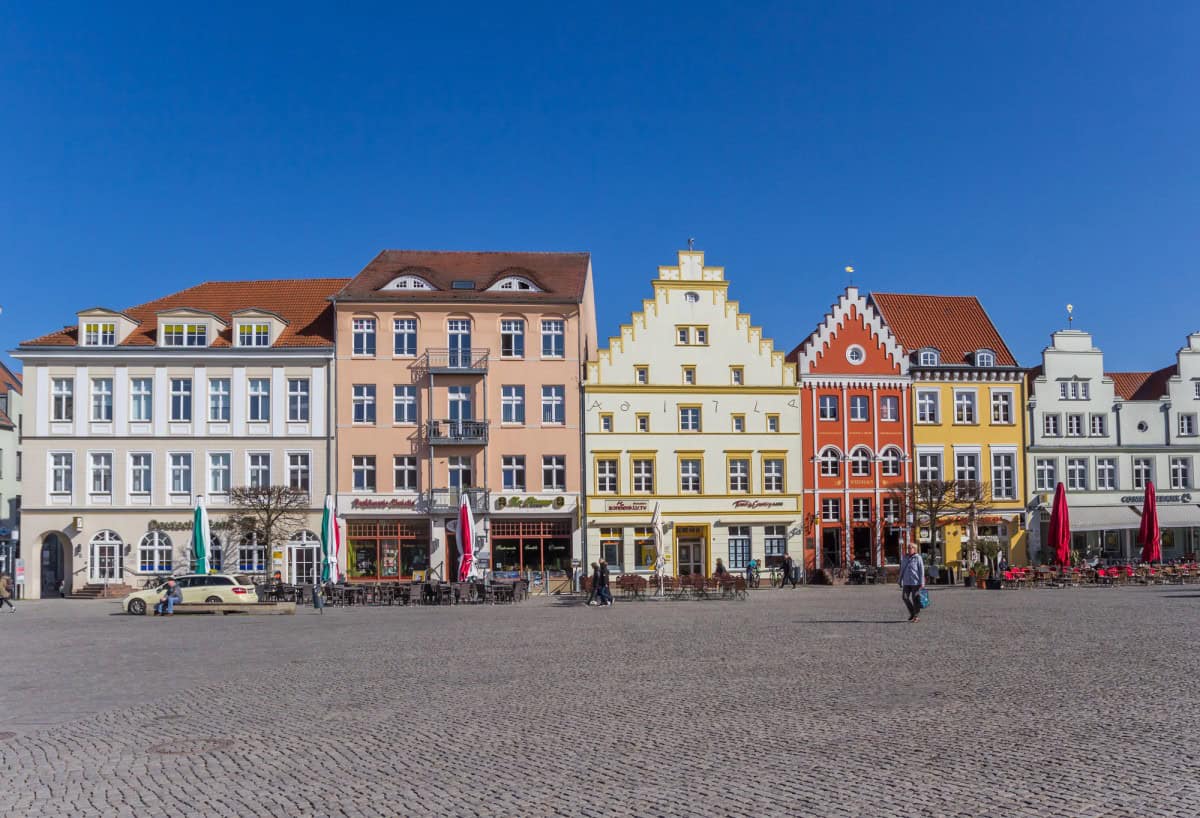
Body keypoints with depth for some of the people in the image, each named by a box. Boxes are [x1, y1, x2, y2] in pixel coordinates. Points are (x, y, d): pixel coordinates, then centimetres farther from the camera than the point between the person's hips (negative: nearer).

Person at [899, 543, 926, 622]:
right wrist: (900, 582, 15)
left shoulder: (918, 558, -5)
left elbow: (922, 571, -7)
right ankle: (912, 613, 18)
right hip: (907, 582, 5)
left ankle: (916, 616, 10)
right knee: (904, 597, 0)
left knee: (915, 598, -1)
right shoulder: (905, 558, 12)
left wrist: (922, 583, -12)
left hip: (916, 582, -5)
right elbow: (902, 570, 16)